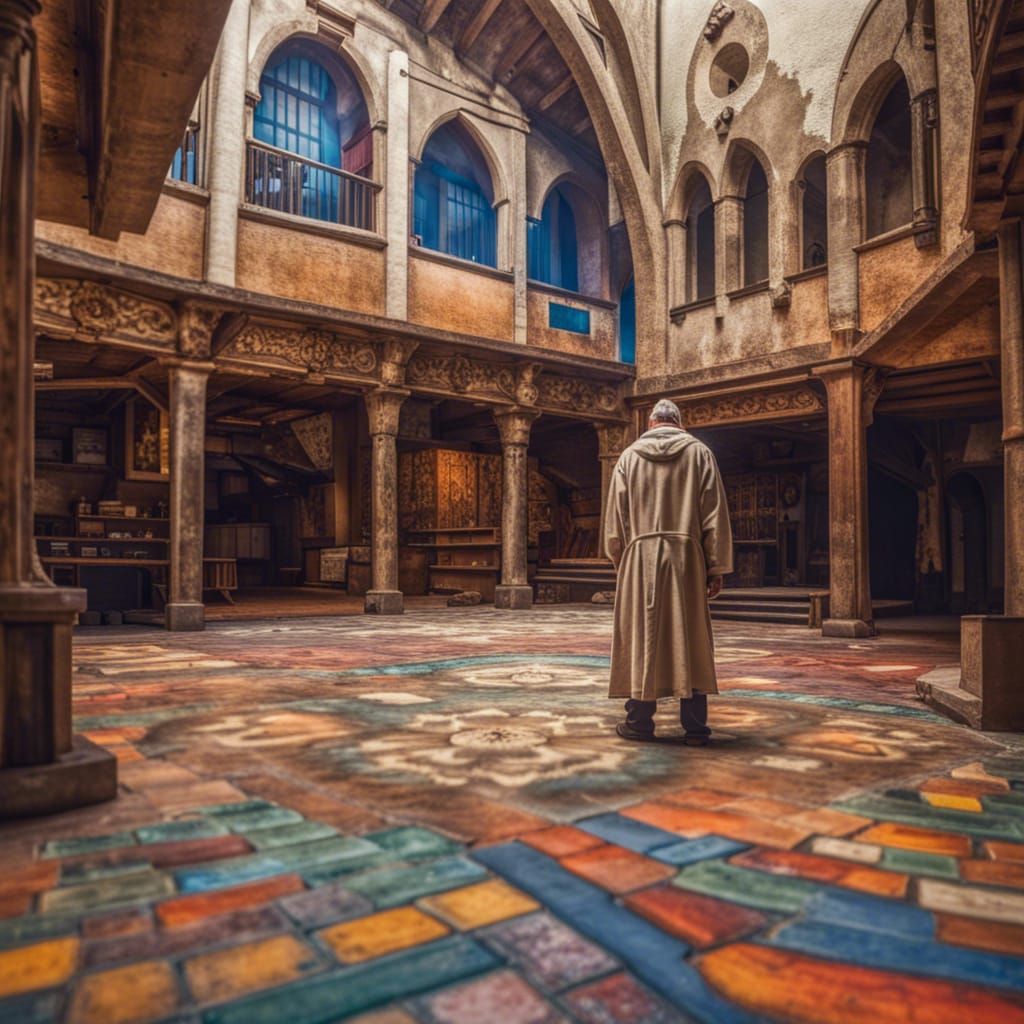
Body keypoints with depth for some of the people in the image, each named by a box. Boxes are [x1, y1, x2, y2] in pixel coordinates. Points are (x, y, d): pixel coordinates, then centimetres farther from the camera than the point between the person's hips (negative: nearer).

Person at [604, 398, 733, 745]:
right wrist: (717, 568, 1)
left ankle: (639, 722, 11)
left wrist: (620, 563, 16)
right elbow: (715, 515, -1)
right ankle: (695, 727, 7)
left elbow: (615, 517, 7)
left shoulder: (629, 456, 7)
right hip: (686, 558, 0)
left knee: (642, 638, 6)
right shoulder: (699, 453, 5)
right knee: (690, 641, 4)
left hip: (640, 558, 1)